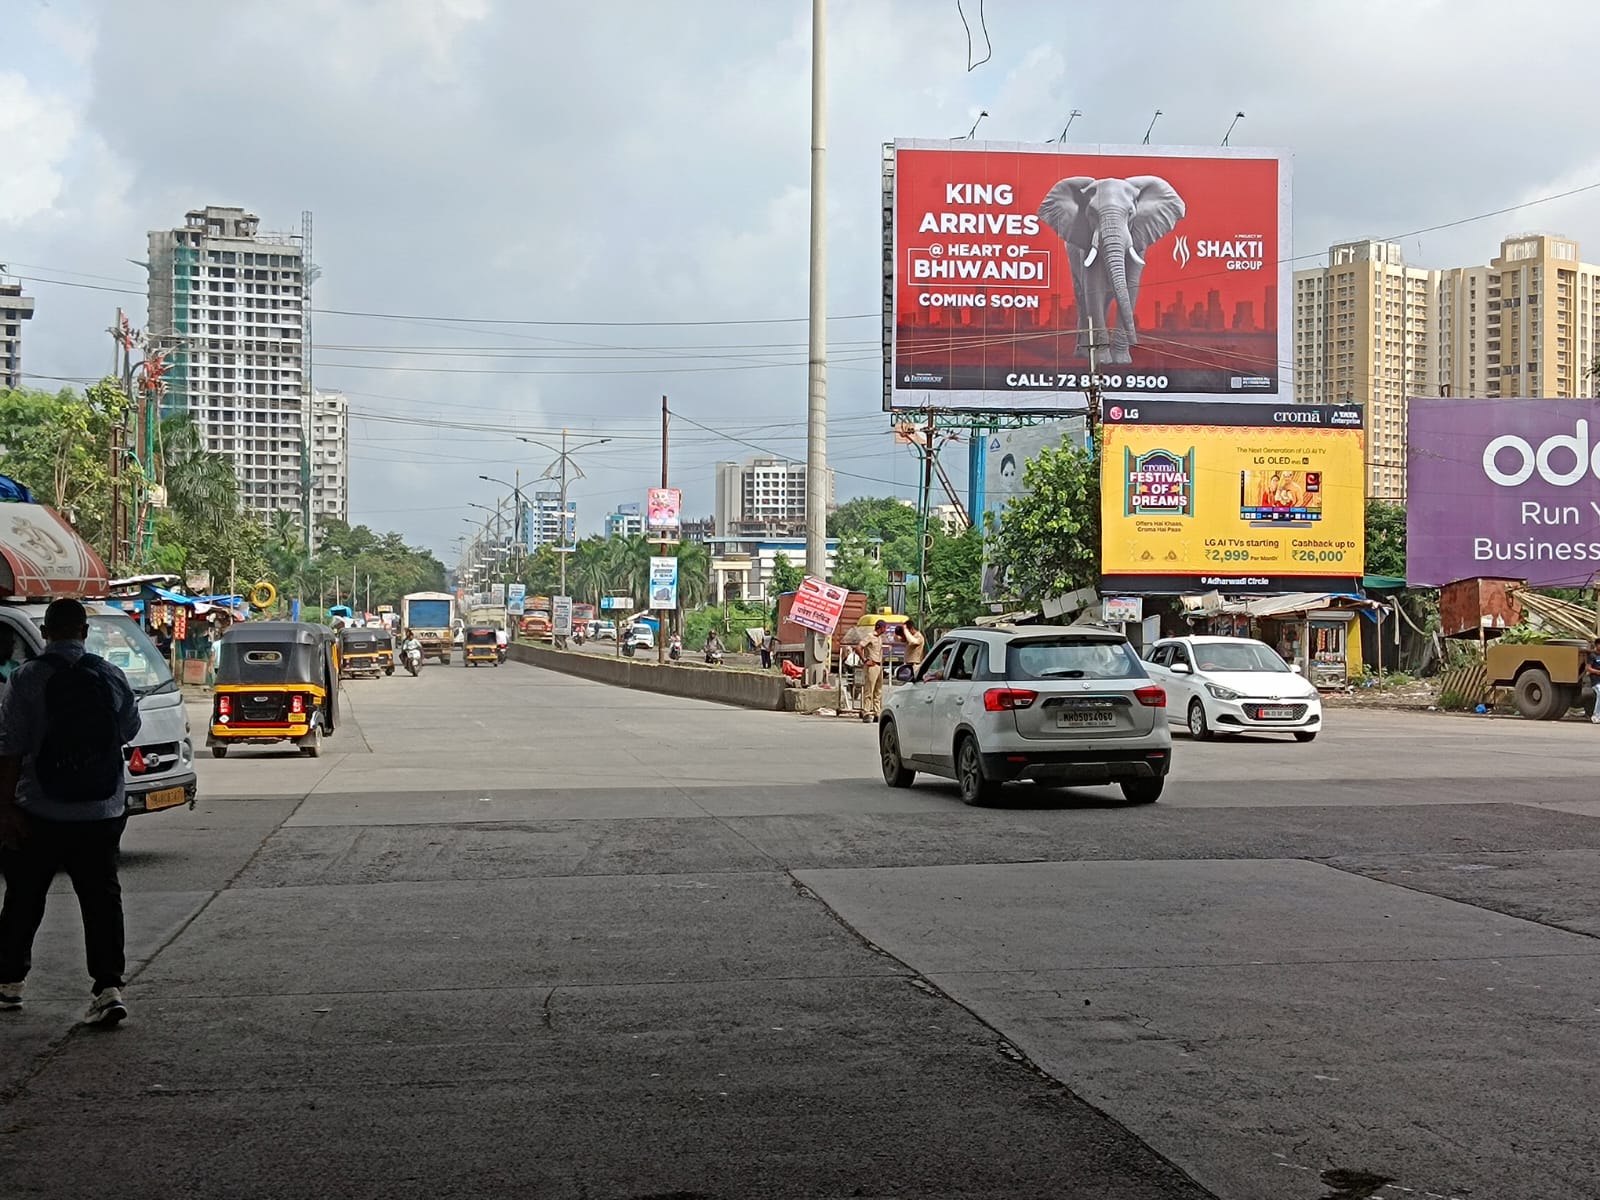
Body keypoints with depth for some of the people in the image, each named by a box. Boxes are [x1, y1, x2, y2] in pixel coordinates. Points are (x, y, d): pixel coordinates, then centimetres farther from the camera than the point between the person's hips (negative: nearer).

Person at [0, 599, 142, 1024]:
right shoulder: (112, 677, 1)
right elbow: (128, 731, 14)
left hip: (41, 813, -2)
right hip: (102, 812, 2)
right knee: (102, 897, 3)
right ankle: (109, 988, -6)